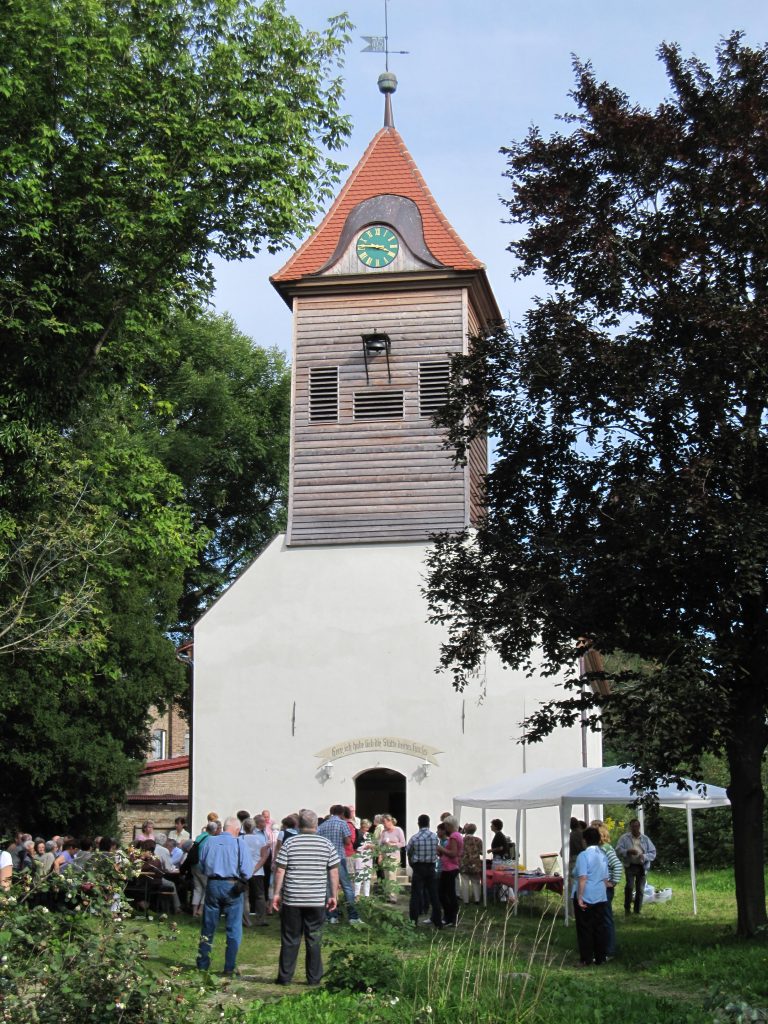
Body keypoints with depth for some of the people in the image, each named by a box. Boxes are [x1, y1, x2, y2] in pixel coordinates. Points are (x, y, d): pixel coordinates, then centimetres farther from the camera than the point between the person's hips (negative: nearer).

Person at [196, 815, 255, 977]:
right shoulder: (239, 844, -7)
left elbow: (202, 864, 10)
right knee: (234, 929, 5)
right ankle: (229, 968, 4)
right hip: (232, 887, -3)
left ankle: (202, 965, 18)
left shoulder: (210, 841, 2)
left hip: (213, 885, 3)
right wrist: (243, 881, 7)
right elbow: (247, 871, -11)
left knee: (208, 927, 13)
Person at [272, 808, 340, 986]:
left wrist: (277, 893, 4)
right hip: (317, 900, 1)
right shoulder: (327, 844, 1)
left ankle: (285, 977, 11)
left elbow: (280, 870, -3)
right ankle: (314, 978, 10)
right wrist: (333, 896, 9)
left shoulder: (290, 843, -2)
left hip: (292, 899, 0)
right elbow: (334, 872, 2)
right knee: (314, 940, 7)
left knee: (290, 940, 8)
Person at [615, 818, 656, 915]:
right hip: (630, 866, -2)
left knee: (640, 889, 2)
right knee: (629, 886, -18)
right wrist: (628, 852, -20)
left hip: (642, 866, 2)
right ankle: (627, 908, -3)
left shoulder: (645, 839, 11)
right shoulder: (625, 838, 5)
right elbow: (618, 850, -2)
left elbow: (653, 853, 9)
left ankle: (637, 910, 13)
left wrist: (644, 856, -10)